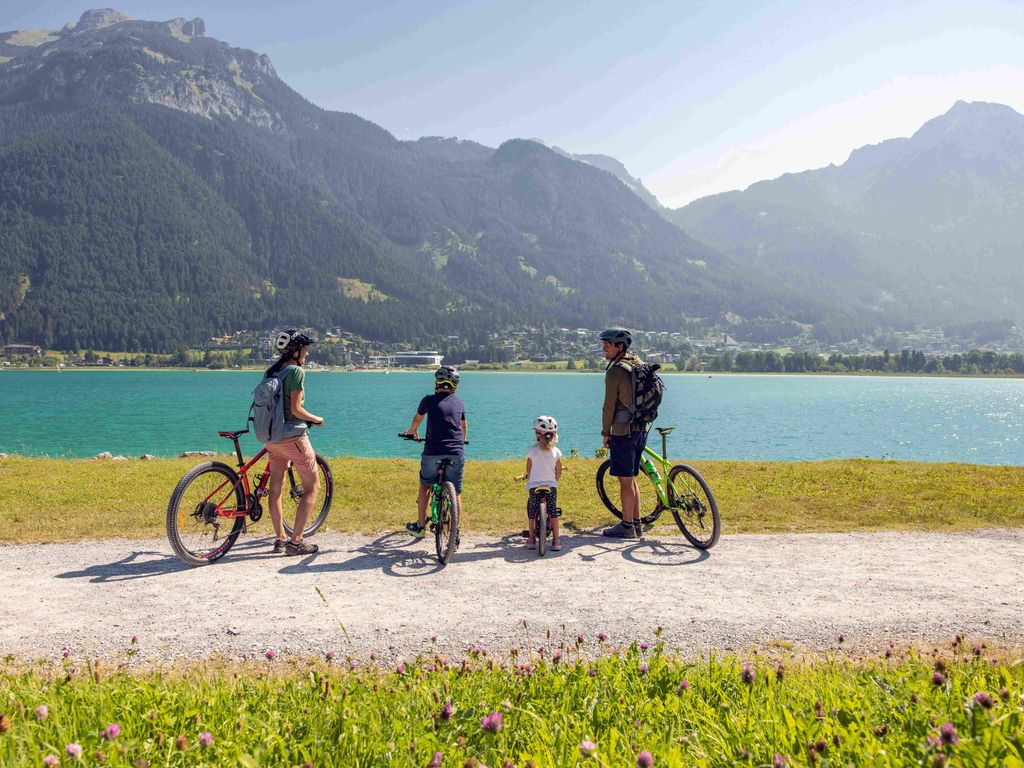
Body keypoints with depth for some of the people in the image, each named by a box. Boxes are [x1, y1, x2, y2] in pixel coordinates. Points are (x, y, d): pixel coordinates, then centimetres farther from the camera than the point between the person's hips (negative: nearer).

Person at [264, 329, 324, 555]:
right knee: (312, 488, 2)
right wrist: (316, 419, -2)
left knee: (275, 488, 14)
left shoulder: (271, 371, 9)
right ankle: (296, 542, -1)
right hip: (292, 435, -8)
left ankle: (280, 539, 23)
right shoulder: (296, 371, -15)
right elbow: (296, 409, -19)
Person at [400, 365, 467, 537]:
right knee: (456, 493, 8)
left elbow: (417, 418, 23)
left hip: (432, 453, -1)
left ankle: (420, 526, 24)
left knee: (425, 485, 19)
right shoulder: (459, 402, 10)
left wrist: (412, 431, 46)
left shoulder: (429, 400, 2)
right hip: (456, 454, 1)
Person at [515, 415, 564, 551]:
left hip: (534, 485, -1)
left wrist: (526, 477, 23)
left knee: (532, 513, 12)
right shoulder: (556, 451, -1)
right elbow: (559, 471, 7)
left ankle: (531, 539, 15)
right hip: (551, 485, 1)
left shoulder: (532, 450, -6)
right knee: (553, 512, 7)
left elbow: (528, 469, 3)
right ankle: (556, 540, 6)